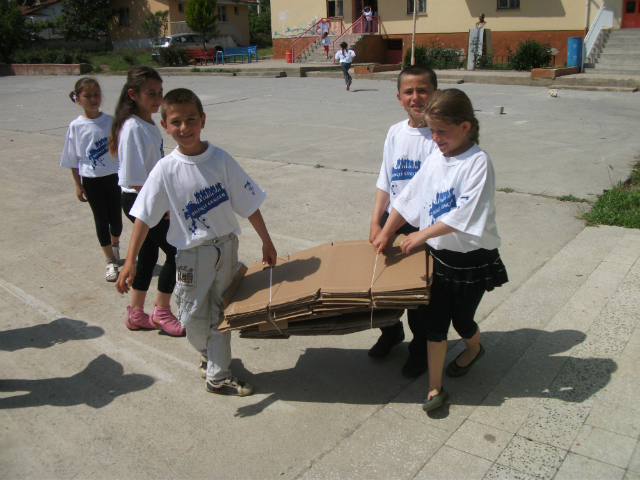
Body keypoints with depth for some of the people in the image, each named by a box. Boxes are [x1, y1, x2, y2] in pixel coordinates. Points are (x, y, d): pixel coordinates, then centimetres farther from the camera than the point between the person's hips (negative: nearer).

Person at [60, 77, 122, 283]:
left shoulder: (111, 121, -4)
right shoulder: (76, 126, -7)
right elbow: (73, 160, 0)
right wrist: (78, 185, -1)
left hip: (113, 176, 1)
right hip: (91, 180, -1)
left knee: (115, 217, 8)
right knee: (101, 220, 5)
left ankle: (115, 244, 40)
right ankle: (111, 261, 18)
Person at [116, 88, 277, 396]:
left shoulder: (220, 160, -9)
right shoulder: (166, 170, -12)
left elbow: (249, 205, -3)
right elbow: (143, 217, -11)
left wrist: (266, 243, 1)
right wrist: (130, 261, -17)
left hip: (226, 246, 1)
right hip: (192, 253, -1)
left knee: (221, 313, 11)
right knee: (193, 316, 9)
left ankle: (218, 376, 27)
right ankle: (212, 355, 40)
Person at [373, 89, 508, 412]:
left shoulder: (478, 162, -19)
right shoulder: (436, 158, 1)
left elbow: (464, 214, -26)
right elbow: (408, 197, 9)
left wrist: (423, 235, -21)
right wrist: (386, 233, 10)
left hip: (472, 258, -5)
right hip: (439, 254, 5)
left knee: (462, 319, 15)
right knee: (434, 320, 5)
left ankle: (474, 349, 50)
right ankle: (435, 388, 17)